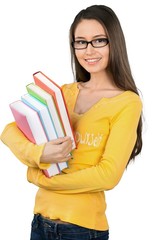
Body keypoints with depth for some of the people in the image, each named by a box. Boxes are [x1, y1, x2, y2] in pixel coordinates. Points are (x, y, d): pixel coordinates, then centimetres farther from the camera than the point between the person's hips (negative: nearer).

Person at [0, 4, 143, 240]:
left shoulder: (127, 102, -8)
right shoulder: (65, 92, 7)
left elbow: (108, 175, -16)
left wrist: (41, 178, -9)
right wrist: (38, 154, -17)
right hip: (41, 219, 5)